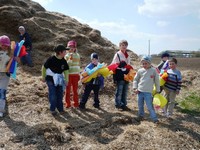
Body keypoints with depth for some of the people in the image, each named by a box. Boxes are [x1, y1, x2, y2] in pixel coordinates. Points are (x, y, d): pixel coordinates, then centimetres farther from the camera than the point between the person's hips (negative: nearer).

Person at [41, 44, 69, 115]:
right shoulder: (51, 59, -18)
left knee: (60, 94, 8)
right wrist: (43, 77, -1)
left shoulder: (63, 61, -4)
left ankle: (60, 108, 22)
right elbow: (44, 67, -7)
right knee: (53, 94, -6)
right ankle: (52, 109, 8)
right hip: (50, 79, -5)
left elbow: (66, 70, 5)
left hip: (59, 79, 5)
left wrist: (66, 80, 0)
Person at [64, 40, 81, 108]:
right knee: (68, 89, 3)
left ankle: (76, 103, 17)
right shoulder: (67, 56, -1)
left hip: (75, 75, 2)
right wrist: (70, 59, -23)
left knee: (75, 89, 7)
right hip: (68, 75, -2)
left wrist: (79, 74, 14)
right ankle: (67, 103, 13)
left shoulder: (77, 55, 7)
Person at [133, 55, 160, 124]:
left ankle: (154, 118, 8)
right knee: (140, 105, 13)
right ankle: (141, 116, 32)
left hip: (148, 92, -3)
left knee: (150, 106, -4)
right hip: (140, 91, 3)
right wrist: (135, 88, 3)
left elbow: (157, 81, 3)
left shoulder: (153, 70, -5)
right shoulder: (140, 70, 1)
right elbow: (135, 79, 11)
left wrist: (157, 90, 7)